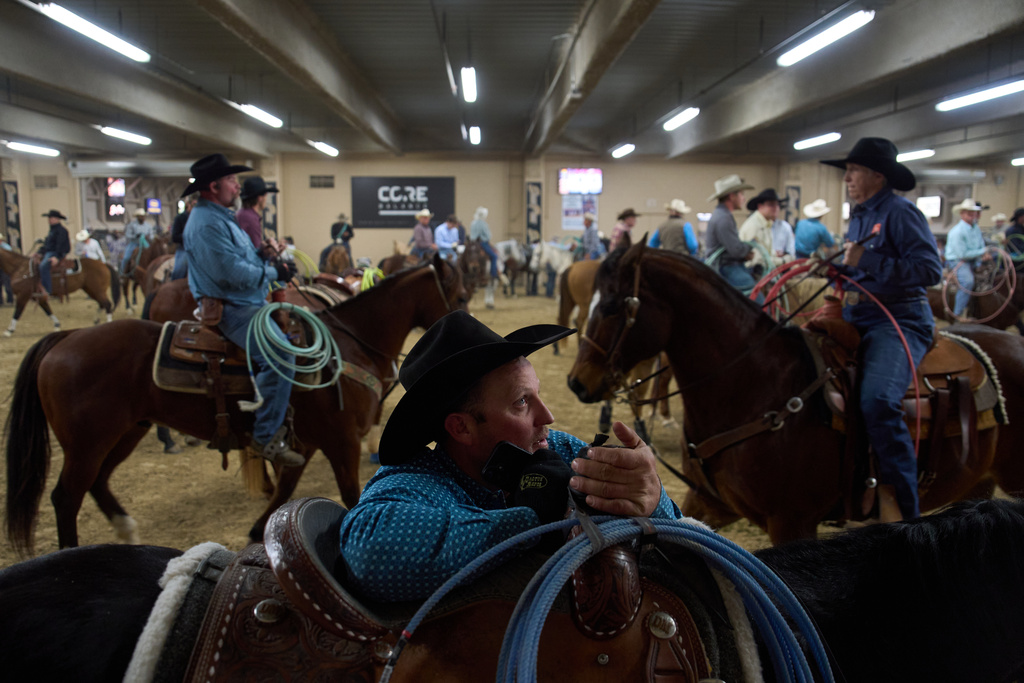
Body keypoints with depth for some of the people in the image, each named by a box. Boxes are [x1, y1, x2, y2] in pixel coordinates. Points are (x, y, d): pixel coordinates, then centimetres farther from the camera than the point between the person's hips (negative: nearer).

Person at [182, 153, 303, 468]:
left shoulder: (220, 216, 18)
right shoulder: (206, 223, -17)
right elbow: (232, 273, -24)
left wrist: (261, 254, 7)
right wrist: (273, 272, -13)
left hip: (244, 303, 12)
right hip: (230, 309, -12)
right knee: (279, 354, -25)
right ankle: (267, 436, -18)